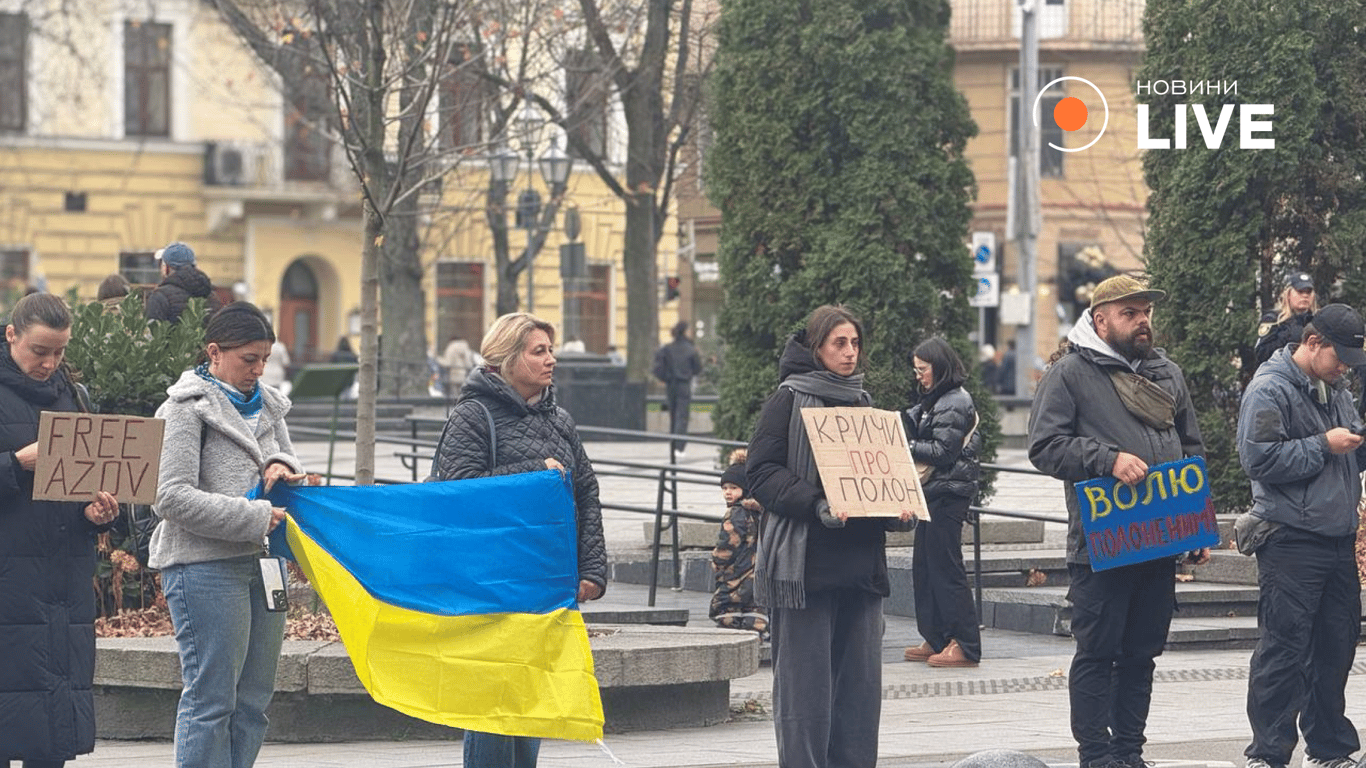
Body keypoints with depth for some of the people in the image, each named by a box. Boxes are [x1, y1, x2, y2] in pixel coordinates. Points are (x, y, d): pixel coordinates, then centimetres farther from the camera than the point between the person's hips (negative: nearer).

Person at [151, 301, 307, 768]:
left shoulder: (266, 405, 16)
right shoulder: (187, 409, -5)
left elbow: (288, 461, 25)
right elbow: (172, 497, -14)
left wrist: (281, 467, -1)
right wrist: (254, 519, -16)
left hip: (261, 562, 7)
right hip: (205, 566, -7)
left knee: (253, 700, 7)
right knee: (210, 700, -7)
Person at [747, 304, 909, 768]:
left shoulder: (863, 403, 17)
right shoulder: (789, 401, -2)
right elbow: (761, 472, -9)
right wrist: (816, 504, -22)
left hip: (860, 562, 6)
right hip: (804, 563, -6)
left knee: (861, 677, 5)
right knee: (805, 677, -5)